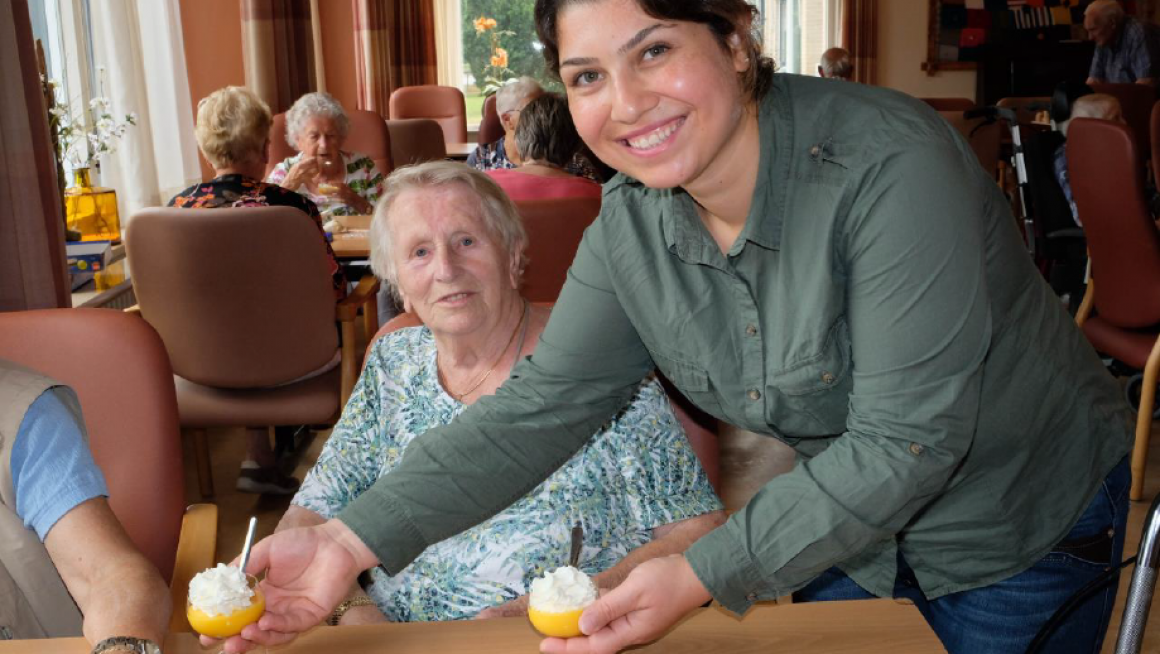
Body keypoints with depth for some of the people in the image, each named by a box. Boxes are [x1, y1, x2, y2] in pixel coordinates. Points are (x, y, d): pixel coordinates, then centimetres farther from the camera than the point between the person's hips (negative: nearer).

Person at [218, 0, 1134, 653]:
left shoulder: (889, 165, -30)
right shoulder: (633, 224, -12)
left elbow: (904, 440, -31)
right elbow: (537, 408, -12)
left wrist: (703, 575, -36)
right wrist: (353, 543, -20)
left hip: (1026, 530, -4)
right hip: (851, 536, 5)